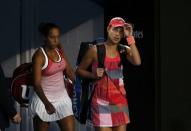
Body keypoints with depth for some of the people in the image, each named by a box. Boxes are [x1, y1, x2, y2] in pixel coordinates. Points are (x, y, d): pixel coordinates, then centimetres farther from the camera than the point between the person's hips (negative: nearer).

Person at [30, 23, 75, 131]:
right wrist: (47, 103, -34)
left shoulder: (59, 50, 2)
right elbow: (37, 83, -23)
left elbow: (69, 71, 12)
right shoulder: (39, 56, -17)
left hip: (62, 97, 5)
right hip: (44, 98, -5)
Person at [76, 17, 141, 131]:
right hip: (101, 100, -3)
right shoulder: (96, 50, -4)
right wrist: (94, 75, -13)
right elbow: (79, 70, 5)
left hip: (120, 100, 3)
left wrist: (130, 37, -16)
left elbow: (137, 62, -18)